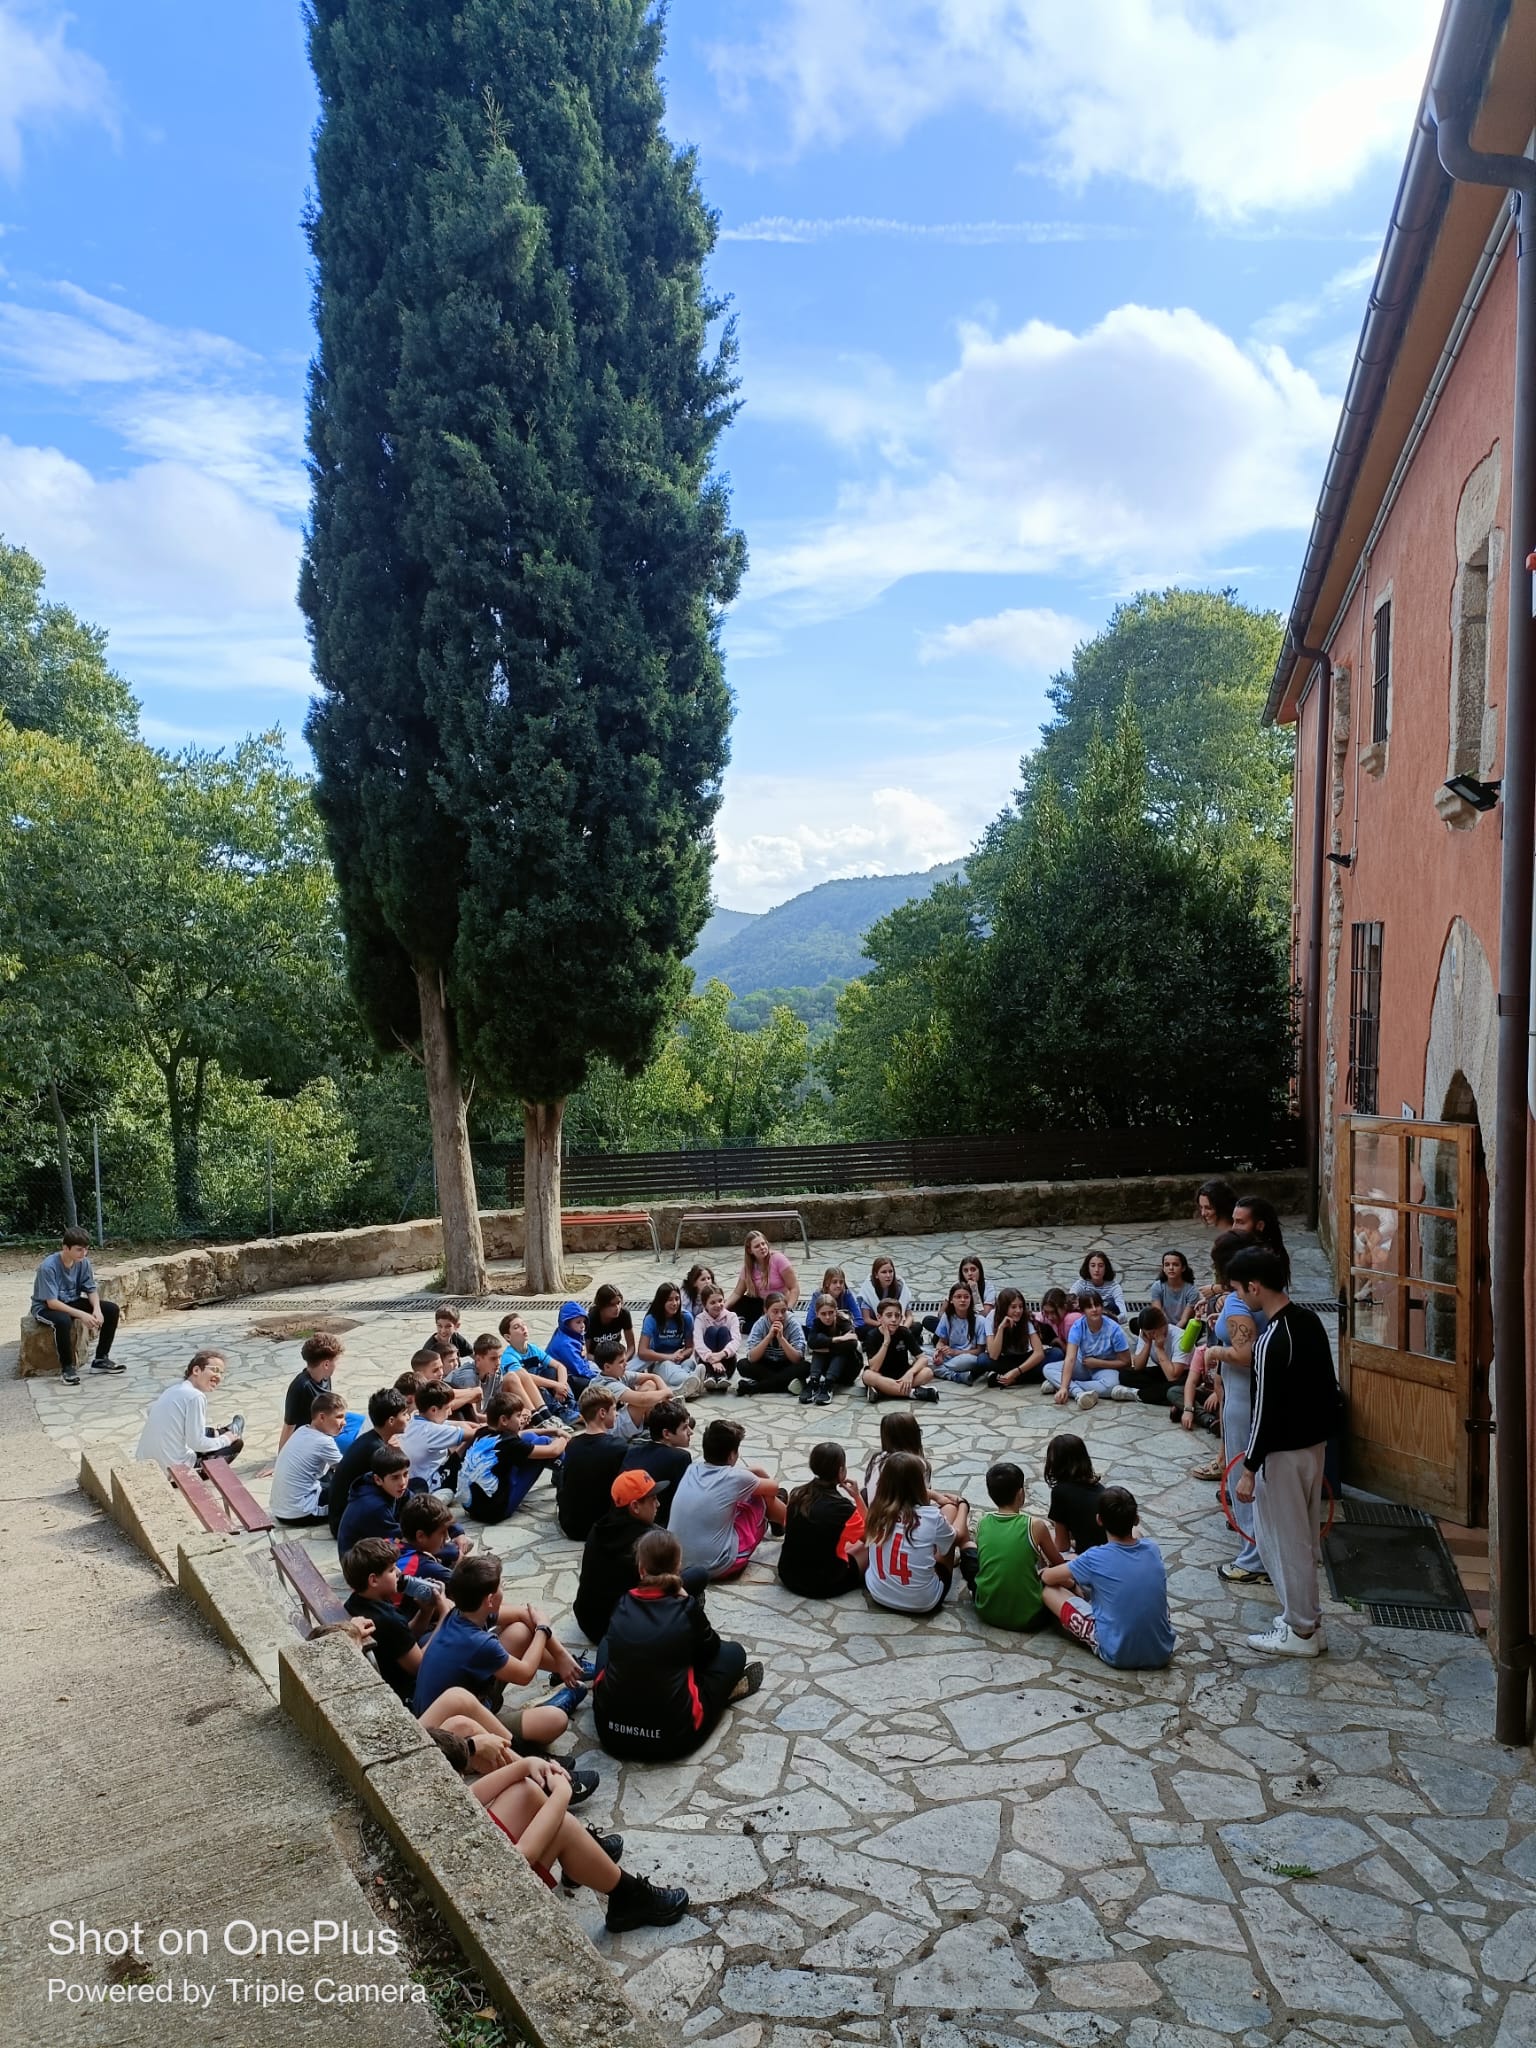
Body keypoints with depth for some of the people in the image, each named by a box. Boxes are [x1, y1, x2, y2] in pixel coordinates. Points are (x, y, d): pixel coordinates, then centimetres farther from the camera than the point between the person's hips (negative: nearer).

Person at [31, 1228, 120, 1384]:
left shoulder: (83, 1262, -10)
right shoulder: (48, 1267, -27)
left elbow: (91, 1290, -3)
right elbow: (52, 1302, -30)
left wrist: (97, 1309, -24)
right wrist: (82, 1315, -36)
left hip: (72, 1302, 6)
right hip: (46, 1307, -6)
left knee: (112, 1309, -11)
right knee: (63, 1320, -40)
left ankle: (101, 1359, 1)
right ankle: (67, 1367, -18)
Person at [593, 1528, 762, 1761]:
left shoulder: (623, 1606, 0)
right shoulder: (687, 1609, -9)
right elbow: (710, 1649, 11)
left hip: (610, 1733, 3)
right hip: (673, 1738, -3)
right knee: (732, 1652, 15)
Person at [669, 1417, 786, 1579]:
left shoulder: (692, 1470, 2)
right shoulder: (736, 1478, -13)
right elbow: (774, 1487, 10)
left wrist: (751, 1472, 28)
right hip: (717, 1568, -6)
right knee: (764, 1497, 12)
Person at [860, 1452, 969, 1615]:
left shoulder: (876, 1510, -11)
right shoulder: (930, 1516, -21)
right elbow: (957, 1536, 2)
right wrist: (962, 1504, 24)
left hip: (878, 1595, 4)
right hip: (922, 1603, -4)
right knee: (950, 1509, 10)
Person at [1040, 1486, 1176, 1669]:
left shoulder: (1094, 1559, -16)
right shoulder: (1153, 1549, -5)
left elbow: (1048, 1577, 0)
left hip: (1118, 1655, -5)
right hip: (1162, 1653, 5)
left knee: (1050, 1590, 1)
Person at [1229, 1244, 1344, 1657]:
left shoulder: (1272, 1341, -26)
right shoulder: (1309, 1320, 1)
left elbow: (1266, 1411, -24)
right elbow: (1329, 1386, 12)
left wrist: (1249, 1469, -17)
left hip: (1285, 1452, -9)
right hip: (1315, 1441, 9)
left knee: (1283, 1539, 6)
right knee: (1301, 1536, 20)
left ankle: (1301, 1632, 17)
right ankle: (1305, 1617, 31)